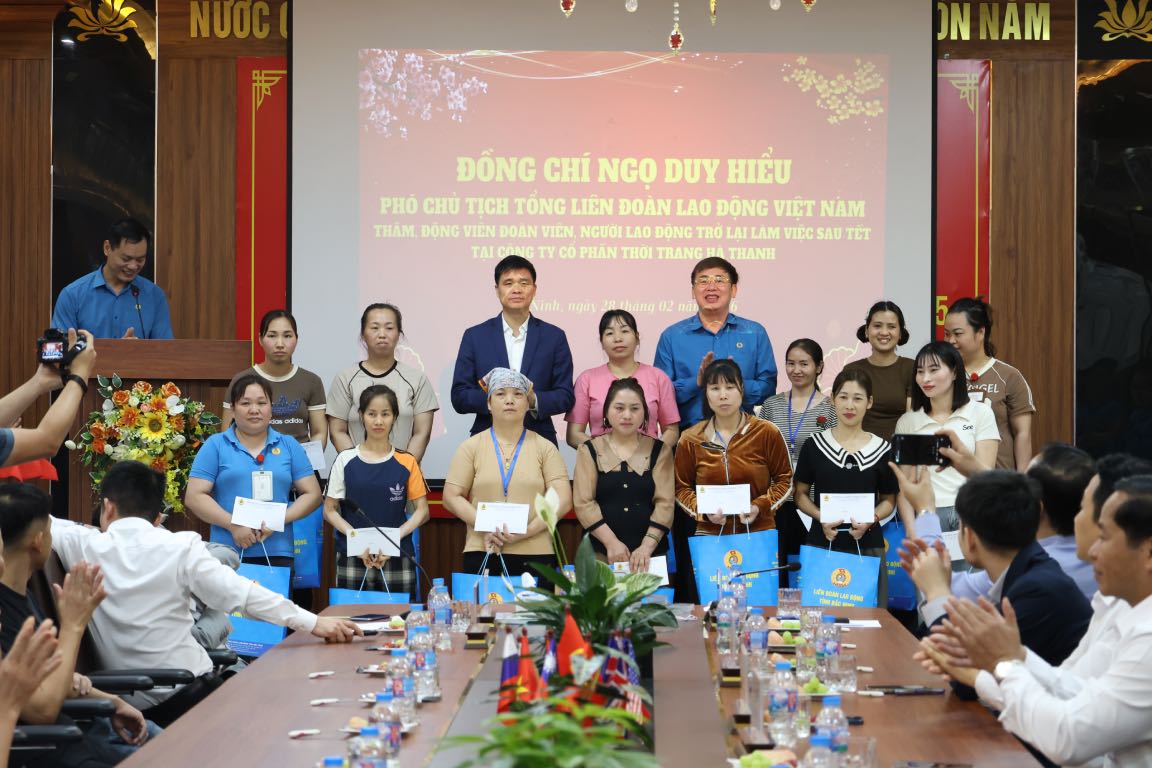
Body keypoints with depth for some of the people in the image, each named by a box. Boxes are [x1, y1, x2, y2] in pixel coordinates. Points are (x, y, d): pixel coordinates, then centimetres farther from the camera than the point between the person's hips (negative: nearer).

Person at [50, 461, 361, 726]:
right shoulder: (180, 547, -9)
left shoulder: (84, 546, -4)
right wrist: (314, 622, -15)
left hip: (129, 707, 3)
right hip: (192, 694, -3)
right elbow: (239, 593, -16)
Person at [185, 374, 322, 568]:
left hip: (278, 553, 2)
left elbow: (312, 494, 8)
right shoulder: (215, 445, 5)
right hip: (228, 554, -1)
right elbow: (194, 497, -1)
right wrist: (233, 526, -12)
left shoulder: (289, 446, 10)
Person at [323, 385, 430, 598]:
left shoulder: (407, 462, 4)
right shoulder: (346, 460, 5)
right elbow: (330, 510, 4)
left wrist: (395, 538, -10)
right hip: (352, 557, 0)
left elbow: (422, 510, 5)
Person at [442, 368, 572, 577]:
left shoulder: (545, 448, 8)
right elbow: (452, 497, 4)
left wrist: (527, 531, -14)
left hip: (536, 555, 0)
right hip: (481, 554, 0)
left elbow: (562, 500, 0)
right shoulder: (471, 447, 9)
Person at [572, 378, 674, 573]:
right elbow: (583, 503, -3)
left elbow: (665, 502, -2)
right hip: (601, 553, 0)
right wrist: (611, 542, -14)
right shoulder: (590, 450, 5)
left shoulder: (659, 450, 6)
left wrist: (647, 546, -14)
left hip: (650, 554, 1)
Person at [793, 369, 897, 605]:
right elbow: (800, 493, 9)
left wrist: (871, 519, -8)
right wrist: (820, 517, -9)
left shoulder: (882, 449, 5)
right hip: (822, 543, 0)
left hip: (867, 547, 0)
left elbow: (888, 500, 12)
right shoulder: (814, 445, 5)